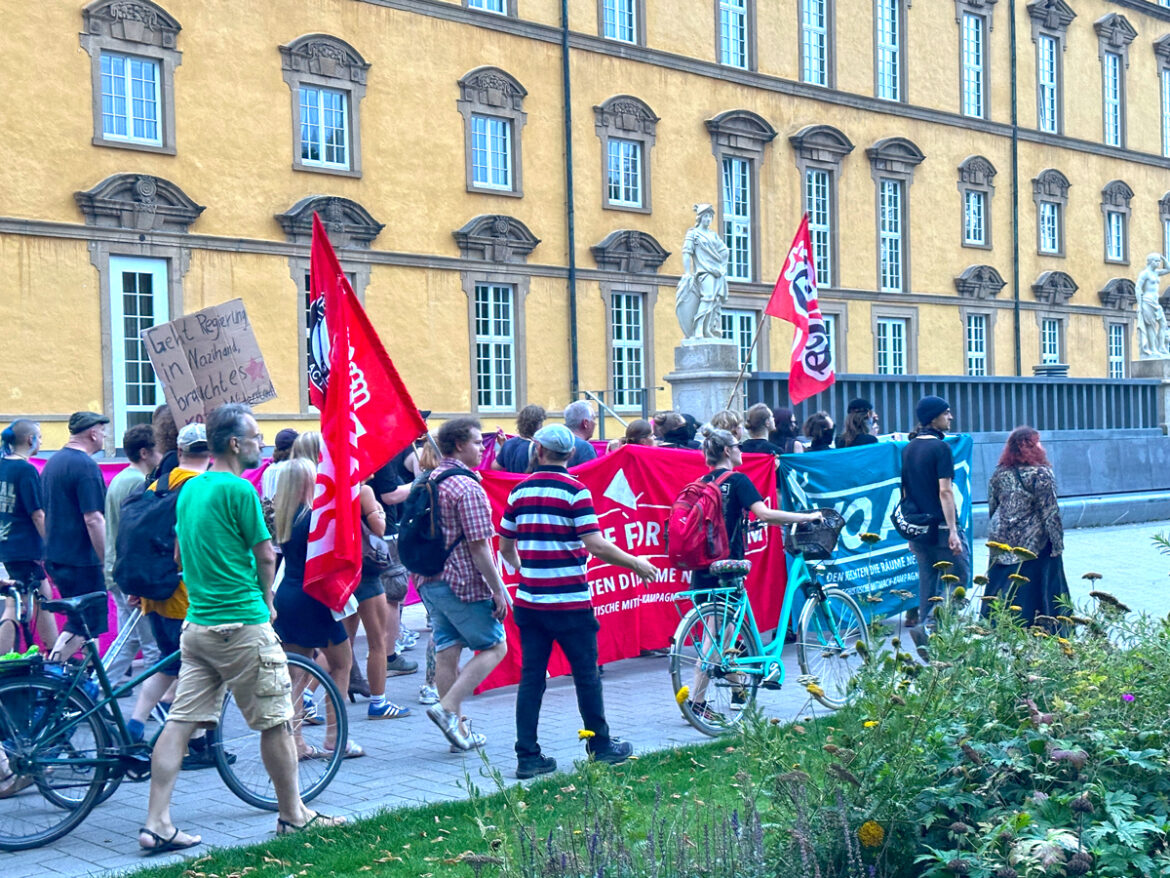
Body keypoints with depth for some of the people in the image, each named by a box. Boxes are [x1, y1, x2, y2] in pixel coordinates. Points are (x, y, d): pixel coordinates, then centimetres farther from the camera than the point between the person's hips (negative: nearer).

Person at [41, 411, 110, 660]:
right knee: (85, 625, -4)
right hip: (81, 559, -9)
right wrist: (107, 562, -18)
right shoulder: (85, 465, -16)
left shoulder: (53, 462, 12)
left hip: (55, 557, 9)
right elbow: (93, 520, -21)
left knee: (81, 622, 17)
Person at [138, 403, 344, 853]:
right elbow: (266, 555, -9)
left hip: (197, 623, 8)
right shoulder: (239, 489, -14)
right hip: (242, 623, -8)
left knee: (180, 723, 5)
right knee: (275, 721, 5)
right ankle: (293, 815, 17)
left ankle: (156, 824, 3)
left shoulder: (189, 489, 12)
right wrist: (267, 600, 8)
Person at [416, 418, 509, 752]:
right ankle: (448, 707, -8)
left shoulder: (429, 480, 11)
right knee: (494, 647, 3)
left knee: (446, 651, 11)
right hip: (463, 582, -8)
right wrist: (498, 589, -14)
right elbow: (478, 546, -19)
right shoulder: (468, 487, -16)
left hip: (429, 581, 9)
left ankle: (458, 728, 16)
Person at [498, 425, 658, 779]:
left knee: (531, 677, 7)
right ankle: (601, 746, 20)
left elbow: (505, 546, 14)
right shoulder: (575, 491, -9)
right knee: (586, 674, 8)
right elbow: (596, 545, -16)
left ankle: (527, 756, 5)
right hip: (569, 601, -4)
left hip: (529, 600, 5)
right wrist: (636, 563, -4)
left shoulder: (520, 491, 6)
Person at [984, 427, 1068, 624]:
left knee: (1001, 593, 10)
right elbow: (1050, 512, -12)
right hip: (1033, 542, -5)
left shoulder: (1000, 473, 5)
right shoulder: (1041, 474, -11)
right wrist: (1057, 543, -7)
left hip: (1001, 543, 5)